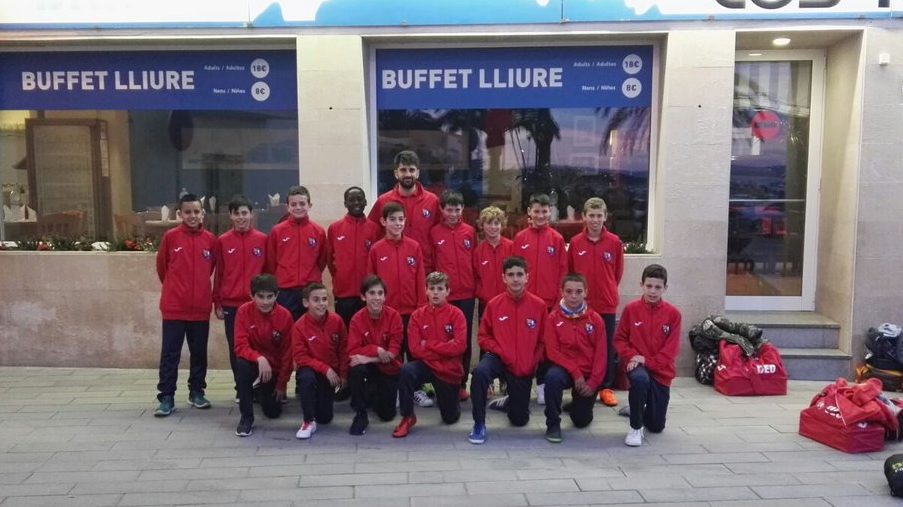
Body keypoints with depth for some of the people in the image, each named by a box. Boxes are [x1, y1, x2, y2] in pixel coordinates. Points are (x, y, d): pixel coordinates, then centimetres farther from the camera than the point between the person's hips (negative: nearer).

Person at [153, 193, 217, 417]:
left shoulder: (210, 240, 0)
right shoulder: (170, 237, -5)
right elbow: (161, 267, 6)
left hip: (201, 307, 2)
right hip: (174, 306, -2)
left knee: (199, 352, 12)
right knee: (170, 353, 2)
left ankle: (197, 392, 25)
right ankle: (166, 397, 10)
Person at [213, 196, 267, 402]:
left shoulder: (262, 240, 2)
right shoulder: (222, 241, 3)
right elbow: (218, 274, 5)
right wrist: (217, 303, 4)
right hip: (231, 304, 1)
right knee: (236, 348, 6)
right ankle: (241, 389, 17)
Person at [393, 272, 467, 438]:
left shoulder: (456, 314, -9)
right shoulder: (418, 315, -4)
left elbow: (459, 346, -19)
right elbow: (415, 349, -11)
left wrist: (428, 344, -16)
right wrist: (444, 350, -16)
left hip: (449, 370, 0)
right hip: (426, 364, 1)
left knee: (451, 418, 7)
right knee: (406, 370, -33)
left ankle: (446, 396, 43)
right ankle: (407, 417, -15)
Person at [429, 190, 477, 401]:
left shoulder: (470, 231, 5)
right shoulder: (434, 233, 1)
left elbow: (475, 261, 9)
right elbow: (429, 263, 3)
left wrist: (475, 286, 6)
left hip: (466, 295, 1)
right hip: (442, 295, -1)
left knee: (465, 340, 6)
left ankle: (462, 383, 16)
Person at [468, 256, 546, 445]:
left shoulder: (539, 305, -7)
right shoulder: (494, 305, -7)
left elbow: (543, 340, 3)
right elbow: (483, 337, 1)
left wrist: (532, 362, -9)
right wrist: (502, 352, -14)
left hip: (525, 368, 1)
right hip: (498, 358, -1)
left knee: (519, 419, 5)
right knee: (479, 372, -36)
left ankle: (509, 401, 42)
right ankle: (479, 424, -19)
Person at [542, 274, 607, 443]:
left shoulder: (595, 319, -3)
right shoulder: (553, 318, -6)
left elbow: (601, 354, -3)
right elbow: (553, 352, -10)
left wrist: (593, 383, -11)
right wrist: (575, 372, -18)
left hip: (588, 374, 1)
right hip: (565, 369, -1)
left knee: (582, 420, 0)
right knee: (552, 376, -36)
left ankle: (578, 401, 38)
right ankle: (553, 424, -17)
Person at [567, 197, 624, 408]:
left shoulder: (614, 242, -3)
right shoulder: (575, 242, -2)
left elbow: (618, 272, 7)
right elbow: (570, 271, 6)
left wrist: (609, 291, 10)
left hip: (607, 304, 0)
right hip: (582, 304, 0)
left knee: (607, 347, 7)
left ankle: (606, 388, 18)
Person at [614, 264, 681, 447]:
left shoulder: (673, 314, -6)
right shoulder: (631, 309, -5)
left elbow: (671, 349, -7)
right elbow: (619, 339, 1)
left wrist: (647, 361, -18)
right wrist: (632, 356, -17)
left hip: (661, 371, 2)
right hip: (637, 365, -1)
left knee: (656, 427, 6)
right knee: (640, 379, -40)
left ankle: (640, 410, 43)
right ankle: (635, 427, -18)